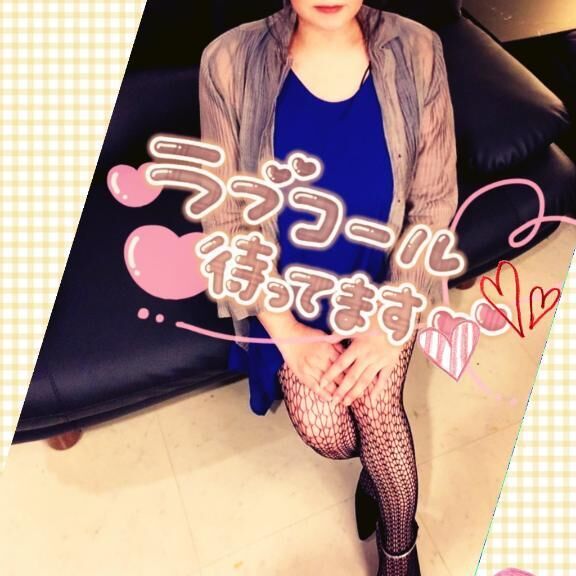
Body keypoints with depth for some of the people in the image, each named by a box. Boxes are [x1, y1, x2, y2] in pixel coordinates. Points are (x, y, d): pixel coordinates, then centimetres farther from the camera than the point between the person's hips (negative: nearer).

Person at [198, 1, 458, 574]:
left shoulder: (416, 52, -10)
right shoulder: (230, 61, -14)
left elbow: (433, 204, -6)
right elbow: (226, 219, -10)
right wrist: (286, 330, -15)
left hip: (382, 278, 1)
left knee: (374, 398, -20)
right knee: (321, 429, -15)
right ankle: (377, 463, 26)